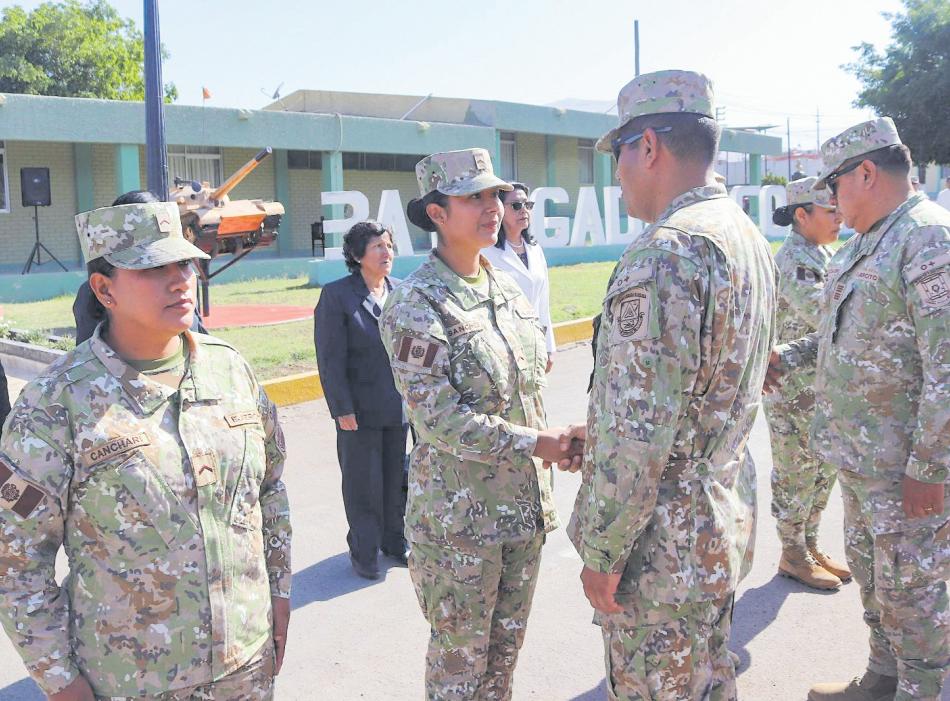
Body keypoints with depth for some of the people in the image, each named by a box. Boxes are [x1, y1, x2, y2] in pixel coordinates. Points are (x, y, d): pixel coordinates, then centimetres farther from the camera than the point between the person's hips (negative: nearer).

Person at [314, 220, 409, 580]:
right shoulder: (336, 295, -10)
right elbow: (330, 359, -11)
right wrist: (343, 409, -14)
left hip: (401, 406, 5)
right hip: (360, 409, -4)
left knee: (397, 479, 15)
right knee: (363, 485, 8)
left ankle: (394, 541, 34)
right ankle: (363, 553, 24)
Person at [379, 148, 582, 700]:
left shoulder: (507, 287, 7)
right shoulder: (416, 306, -16)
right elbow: (438, 419, -21)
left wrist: (554, 442, 9)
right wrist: (535, 443, -21)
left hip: (524, 503, 7)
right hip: (460, 515, -6)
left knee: (507, 645, 20)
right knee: (461, 655, 10)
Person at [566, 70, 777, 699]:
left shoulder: (666, 253, -24)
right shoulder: (749, 237, 9)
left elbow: (638, 432, -27)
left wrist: (601, 552, -16)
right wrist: (594, 434, 19)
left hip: (663, 544, -9)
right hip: (728, 520, 10)